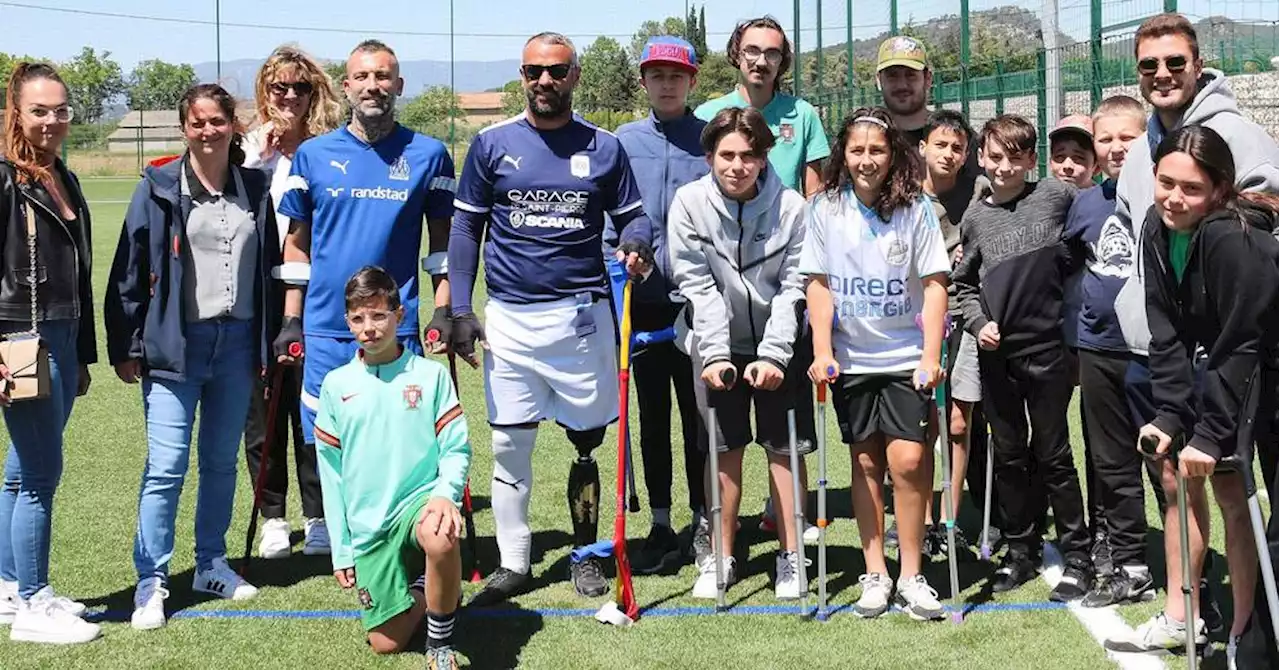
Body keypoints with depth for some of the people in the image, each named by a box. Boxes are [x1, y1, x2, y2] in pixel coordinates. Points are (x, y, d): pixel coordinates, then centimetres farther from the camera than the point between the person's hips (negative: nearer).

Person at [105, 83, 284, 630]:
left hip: (236, 342, 4)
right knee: (166, 466, -6)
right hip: (174, 343, -4)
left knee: (222, 461, 13)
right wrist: (125, 347, -5)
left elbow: (270, 269, 12)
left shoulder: (256, 189, 7)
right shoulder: (159, 188, -3)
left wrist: (268, 343, 10)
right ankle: (151, 581, 3)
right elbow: (129, 272, -3)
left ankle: (211, 564, 26)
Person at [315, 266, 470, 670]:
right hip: (368, 526, 3)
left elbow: (457, 448, -3)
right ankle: (423, 592, 34)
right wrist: (341, 551, 5)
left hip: (419, 500, -2)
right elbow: (331, 473, 7)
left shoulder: (430, 374, -2)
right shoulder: (336, 385, 3)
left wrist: (446, 493, -25)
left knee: (441, 538, -39)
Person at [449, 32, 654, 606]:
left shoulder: (603, 148, 4)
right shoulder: (491, 145, 4)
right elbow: (466, 229, 6)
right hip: (508, 317, 0)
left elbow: (631, 216, 9)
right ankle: (513, 562, 14)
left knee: (585, 441, 7)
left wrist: (636, 244, -15)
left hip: (582, 315, 0)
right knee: (509, 444, 3)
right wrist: (460, 310, 0)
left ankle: (586, 554, 22)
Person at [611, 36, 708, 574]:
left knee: (698, 413, 5)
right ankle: (661, 527, 17)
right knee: (652, 417, 8)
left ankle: (704, 522, 17)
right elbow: (610, 218, 9)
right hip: (644, 301, 2)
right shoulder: (623, 141, 6)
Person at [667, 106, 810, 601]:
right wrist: (715, 353, -18)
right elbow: (697, 286, -11)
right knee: (723, 450, 6)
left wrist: (773, 355, -19)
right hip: (718, 347, 1)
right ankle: (721, 556, 18)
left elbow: (793, 287, -11)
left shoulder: (791, 207, -12)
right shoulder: (690, 202, -10)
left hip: (779, 346, 0)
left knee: (783, 448, 3)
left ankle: (791, 555, 14)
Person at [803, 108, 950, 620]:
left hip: (906, 356, -2)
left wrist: (931, 356, -12)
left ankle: (911, 575, 4)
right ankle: (875, 573, 17)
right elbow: (818, 284, 0)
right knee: (866, 463, 9)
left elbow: (934, 284, -5)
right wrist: (822, 352, -7)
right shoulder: (826, 209, -2)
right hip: (850, 358, 2)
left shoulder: (916, 208, -6)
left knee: (908, 461, -10)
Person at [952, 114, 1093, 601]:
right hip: (995, 352, 3)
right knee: (1009, 455, 12)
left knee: (1053, 455, 3)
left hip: (1047, 346, -3)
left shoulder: (1057, 197, -3)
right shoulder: (975, 218, 7)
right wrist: (978, 322, -1)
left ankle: (1076, 556, 15)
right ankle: (1020, 550, 24)